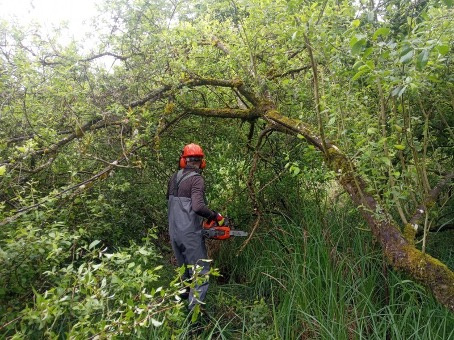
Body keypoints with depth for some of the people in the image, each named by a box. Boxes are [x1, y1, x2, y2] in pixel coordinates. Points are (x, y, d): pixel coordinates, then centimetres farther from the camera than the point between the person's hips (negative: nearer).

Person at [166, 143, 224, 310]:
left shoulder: (174, 178, 7)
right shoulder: (196, 179, -14)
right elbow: (198, 207, -28)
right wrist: (216, 216, -15)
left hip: (174, 232, 7)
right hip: (190, 234, -7)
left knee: (185, 269, 24)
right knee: (201, 272, 1)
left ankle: (185, 297, 38)